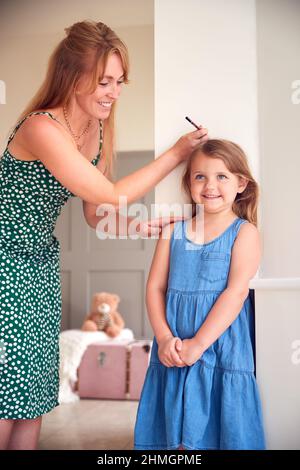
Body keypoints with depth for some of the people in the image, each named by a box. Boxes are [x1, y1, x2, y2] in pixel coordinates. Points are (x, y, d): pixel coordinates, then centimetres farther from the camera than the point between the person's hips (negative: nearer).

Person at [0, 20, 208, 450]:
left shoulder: (98, 129, 2)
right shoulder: (42, 128, -24)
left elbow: (96, 214, 7)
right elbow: (110, 196, -22)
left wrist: (140, 226, -10)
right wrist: (175, 154, -15)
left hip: (43, 266, 8)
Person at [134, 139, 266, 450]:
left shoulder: (244, 232, -2)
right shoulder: (173, 231, 8)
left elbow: (236, 291, -11)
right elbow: (155, 287, 6)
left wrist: (199, 343, -16)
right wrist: (164, 337, -8)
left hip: (222, 350, -3)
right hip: (174, 351, 3)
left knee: (219, 431, 5)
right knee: (176, 433, 10)